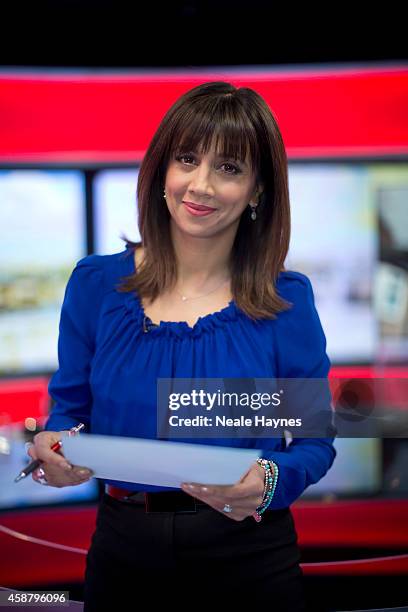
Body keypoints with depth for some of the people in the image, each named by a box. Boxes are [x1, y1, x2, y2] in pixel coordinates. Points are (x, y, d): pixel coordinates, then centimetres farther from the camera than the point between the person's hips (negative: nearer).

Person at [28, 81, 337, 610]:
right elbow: (71, 408, 5)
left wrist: (270, 482, -22)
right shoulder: (96, 284, -5)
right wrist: (57, 448, -16)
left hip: (249, 555, -1)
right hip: (123, 549, 2)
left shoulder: (286, 300, -8)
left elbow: (316, 441, -2)